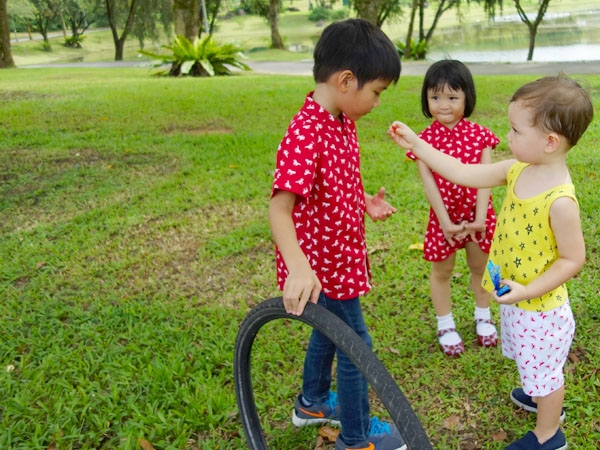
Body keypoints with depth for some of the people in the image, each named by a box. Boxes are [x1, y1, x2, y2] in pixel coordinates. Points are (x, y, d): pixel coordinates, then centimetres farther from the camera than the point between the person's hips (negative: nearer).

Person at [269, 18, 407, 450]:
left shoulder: (344, 122, 0)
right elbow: (279, 208, -37)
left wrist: (365, 202, 2)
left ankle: (312, 403, 50)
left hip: (340, 253, 9)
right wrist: (298, 267, -49)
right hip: (322, 265, -9)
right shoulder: (305, 134, -29)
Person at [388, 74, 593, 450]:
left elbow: (573, 259, -23)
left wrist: (528, 291, -26)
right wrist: (415, 144, -4)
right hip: (514, 297, 8)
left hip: (539, 306, -8)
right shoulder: (518, 170, -8)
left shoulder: (560, 201, -31)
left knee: (542, 369, 15)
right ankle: (543, 396, 57)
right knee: (532, 362, 31)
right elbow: (463, 174, -4)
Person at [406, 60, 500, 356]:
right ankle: (445, 326, 32)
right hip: (443, 215, -1)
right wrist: (445, 222, -18)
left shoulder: (479, 135, -8)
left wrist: (479, 218, -17)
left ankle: (483, 316, 42)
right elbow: (428, 183, -14)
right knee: (442, 271, 14)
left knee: (480, 266, 18)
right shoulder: (425, 140, -11)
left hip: (477, 212, 1)